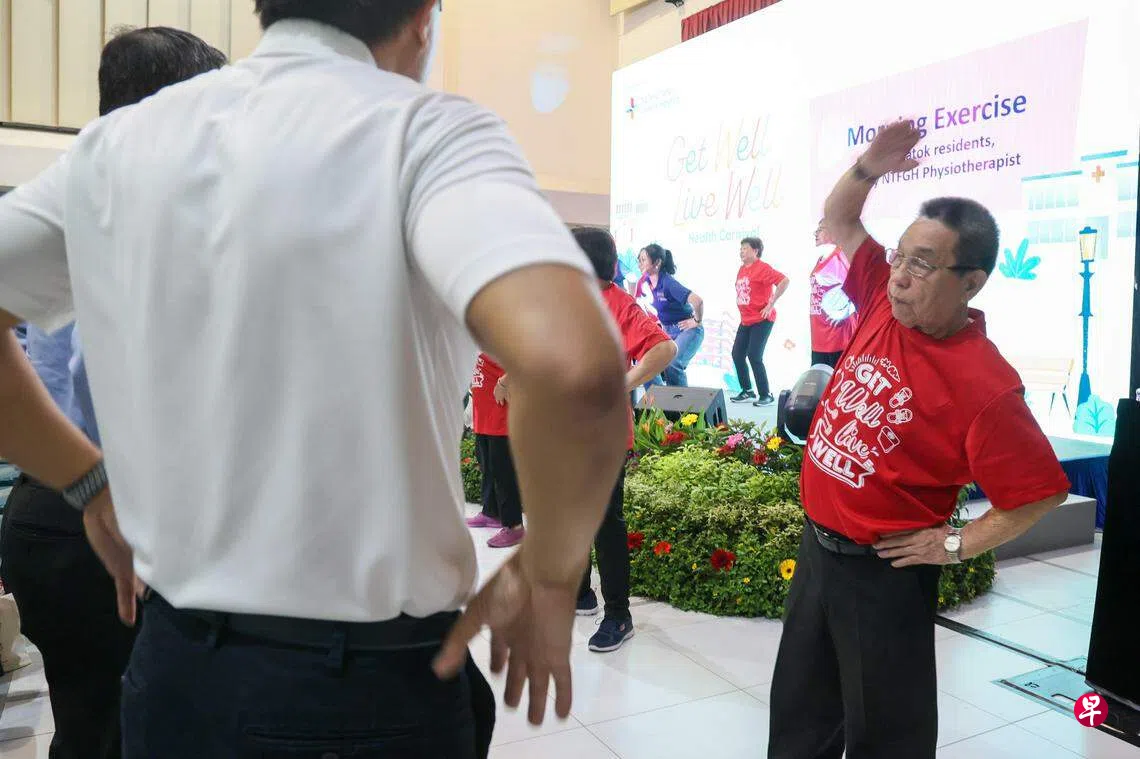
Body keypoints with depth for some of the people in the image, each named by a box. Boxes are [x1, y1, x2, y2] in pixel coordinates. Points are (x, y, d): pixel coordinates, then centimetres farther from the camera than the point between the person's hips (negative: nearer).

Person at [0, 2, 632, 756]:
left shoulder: (117, 143, 2)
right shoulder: (424, 130, -15)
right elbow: (575, 366, -31)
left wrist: (93, 483, 12)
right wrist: (551, 577, -14)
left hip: (173, 669, 5)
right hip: (368, 685, -4)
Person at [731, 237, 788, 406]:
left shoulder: (762, 268, -14)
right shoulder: (742, 269, 11)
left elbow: (784, 281, -24)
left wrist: (771, 304, -22)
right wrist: (743, 309, 13)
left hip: (762, 320, -8)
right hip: (746, 320, 8)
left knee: (754, 356, -11)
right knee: (737, 354, 7)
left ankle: (766, 395, 2)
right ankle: (747, 391, 21)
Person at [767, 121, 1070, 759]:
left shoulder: (985, 383, -23)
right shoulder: (885, 304, -5)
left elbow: (1042, 492, -15)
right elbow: (839, 222, 8)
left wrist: (954, 545, -14)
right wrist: (868, 169, -10)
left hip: (885, 573, -6)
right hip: (816, 548, 7)